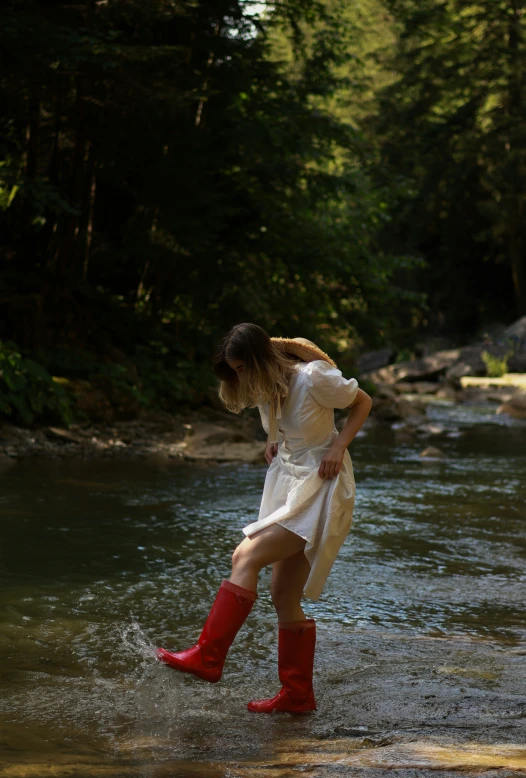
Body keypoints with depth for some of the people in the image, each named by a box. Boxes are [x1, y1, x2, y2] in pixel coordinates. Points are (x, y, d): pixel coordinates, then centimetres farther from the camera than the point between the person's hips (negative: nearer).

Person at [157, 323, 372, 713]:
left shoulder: (312, 378, -17)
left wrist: (338, 448, -16)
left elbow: (363, 402, -5)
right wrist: (275, 444, 3)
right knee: (285, 597, 7)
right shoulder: (264, 387, 6)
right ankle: (297, 695, 16)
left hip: (320, 489, -8)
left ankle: (207, 658, -20)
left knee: (246, 557, -21)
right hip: (287, 486, 8)